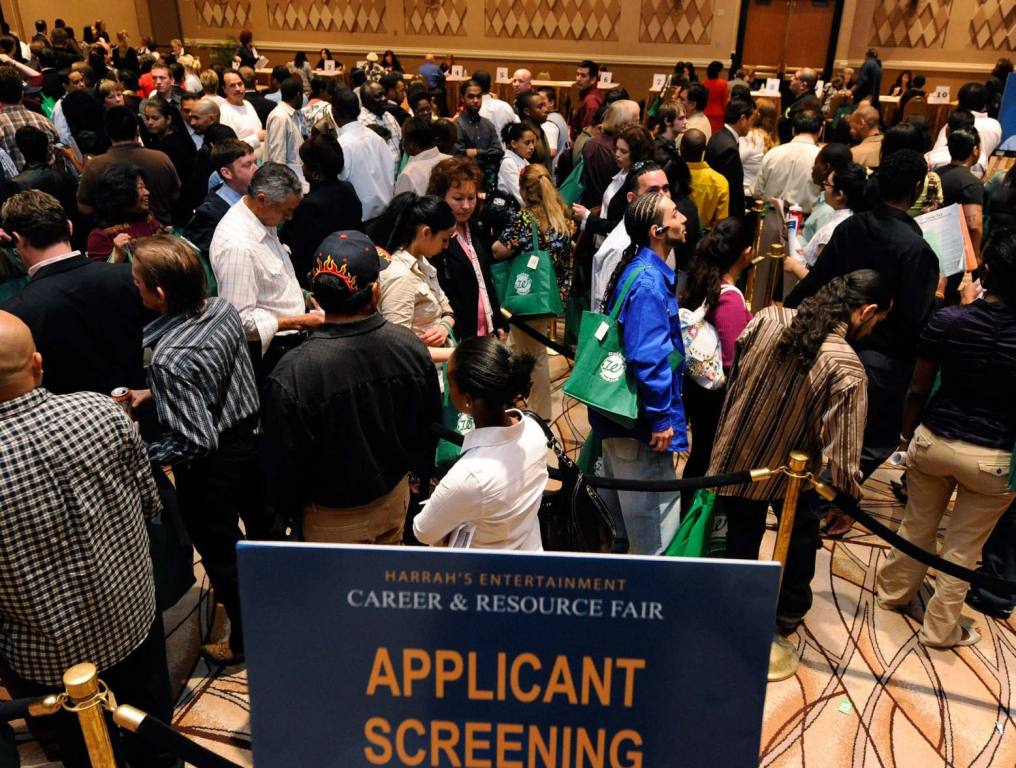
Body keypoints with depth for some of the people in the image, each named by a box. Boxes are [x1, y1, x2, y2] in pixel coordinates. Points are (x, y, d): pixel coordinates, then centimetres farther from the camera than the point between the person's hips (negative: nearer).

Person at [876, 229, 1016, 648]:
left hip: (933, 440, 1)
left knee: (917, 524, 23)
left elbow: (917, 389, -3)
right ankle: (940, 627, 30)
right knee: (962, 547, 15)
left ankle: (894, 591, 43)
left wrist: (908, 432, 12)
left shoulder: (947, 320, -14)